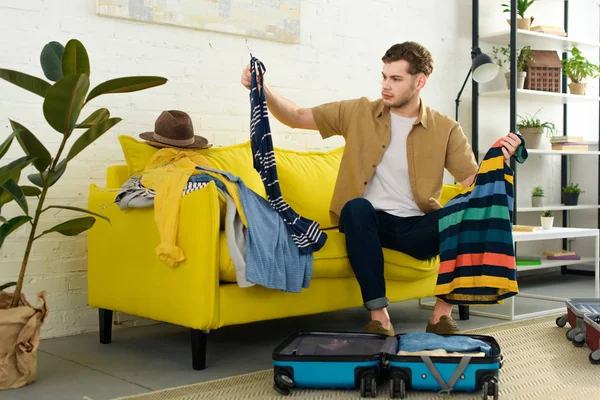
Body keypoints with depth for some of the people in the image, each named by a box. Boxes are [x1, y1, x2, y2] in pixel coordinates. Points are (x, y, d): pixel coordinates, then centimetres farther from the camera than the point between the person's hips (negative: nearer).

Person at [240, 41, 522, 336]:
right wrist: (263, 90, -12)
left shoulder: (445, 129, 4)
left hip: (418, 228, 0)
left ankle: (442, 314, -16)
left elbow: (474, 181, -2)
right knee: (356, 207, -34)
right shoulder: (358, 113, 4)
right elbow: (296, 117, 4)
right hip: (369, 223, 0)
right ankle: (379, 316, -33)